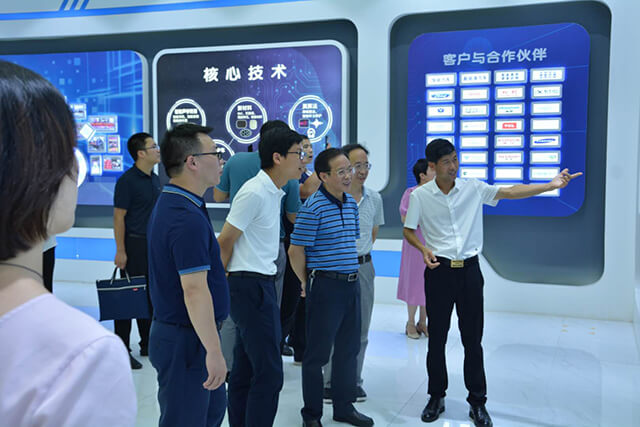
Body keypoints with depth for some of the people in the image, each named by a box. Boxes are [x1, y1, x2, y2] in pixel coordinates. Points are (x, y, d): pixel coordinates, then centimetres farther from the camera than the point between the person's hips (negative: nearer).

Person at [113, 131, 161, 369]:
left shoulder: (154, 179, 11)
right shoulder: (127, 181, -12)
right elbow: (118, 217, -13)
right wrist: (120, 251, -17)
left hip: (154, 244, 8)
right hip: (134, 245, -7)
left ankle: (148, 345, 25)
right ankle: (122, 350, 8)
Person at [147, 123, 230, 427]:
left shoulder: (169, 204, 9)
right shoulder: (188, 219, -25)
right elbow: (195, 291, -28)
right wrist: (213, 351, -23)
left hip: (174, 331, 10)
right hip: (186, 340, -10)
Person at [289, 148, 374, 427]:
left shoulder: (351, 204, 9)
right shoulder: (313, 207, -15)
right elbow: (296, 250, -14)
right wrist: (307, 283, -2)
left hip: (352, 284, 8)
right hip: (326, 286, -7)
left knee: (349, 349, 16)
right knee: (318, 353, 4)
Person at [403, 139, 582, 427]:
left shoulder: (473, 189, 1)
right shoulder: (420, 196, -2)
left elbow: (510, 192, -6)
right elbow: (408, 231, 5)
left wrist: (551, 185, -17)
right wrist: (424, 249, -15)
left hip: (469, 270, 1)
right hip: (439, 271, -1)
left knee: (473, 339, 6)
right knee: (436, 338, 8)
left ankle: (477, 403, 19)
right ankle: (436, 398, 24)